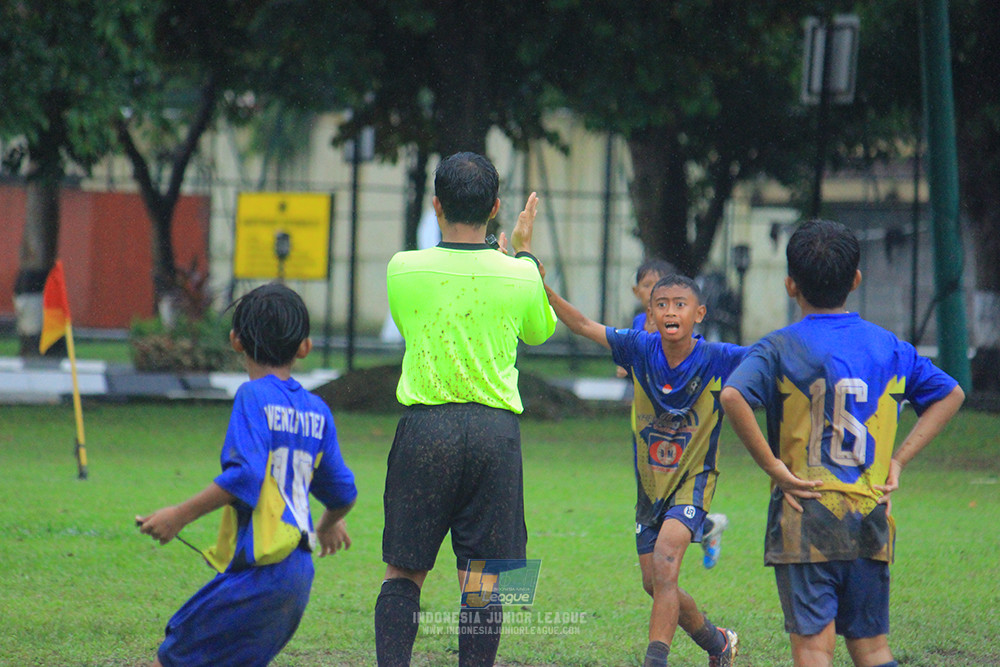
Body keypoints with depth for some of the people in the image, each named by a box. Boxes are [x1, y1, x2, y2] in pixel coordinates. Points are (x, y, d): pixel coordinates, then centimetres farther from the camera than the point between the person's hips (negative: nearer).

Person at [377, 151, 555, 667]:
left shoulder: (404, 269, -4)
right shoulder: (519, 275, -2)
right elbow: (539, 331, 20)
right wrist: (525, 252, 29)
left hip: (425, 426, -1)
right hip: (495, 429, 1)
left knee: (404, 572, 7)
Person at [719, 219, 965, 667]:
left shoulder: (781, 348, -5)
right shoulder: (889, 347, 8)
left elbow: (733, 396, -23)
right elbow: (950, 394, 18)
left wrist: (770, 464, -14)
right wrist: (899, 459, 13)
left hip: (806, 516, -4)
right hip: (871, 521, 4)